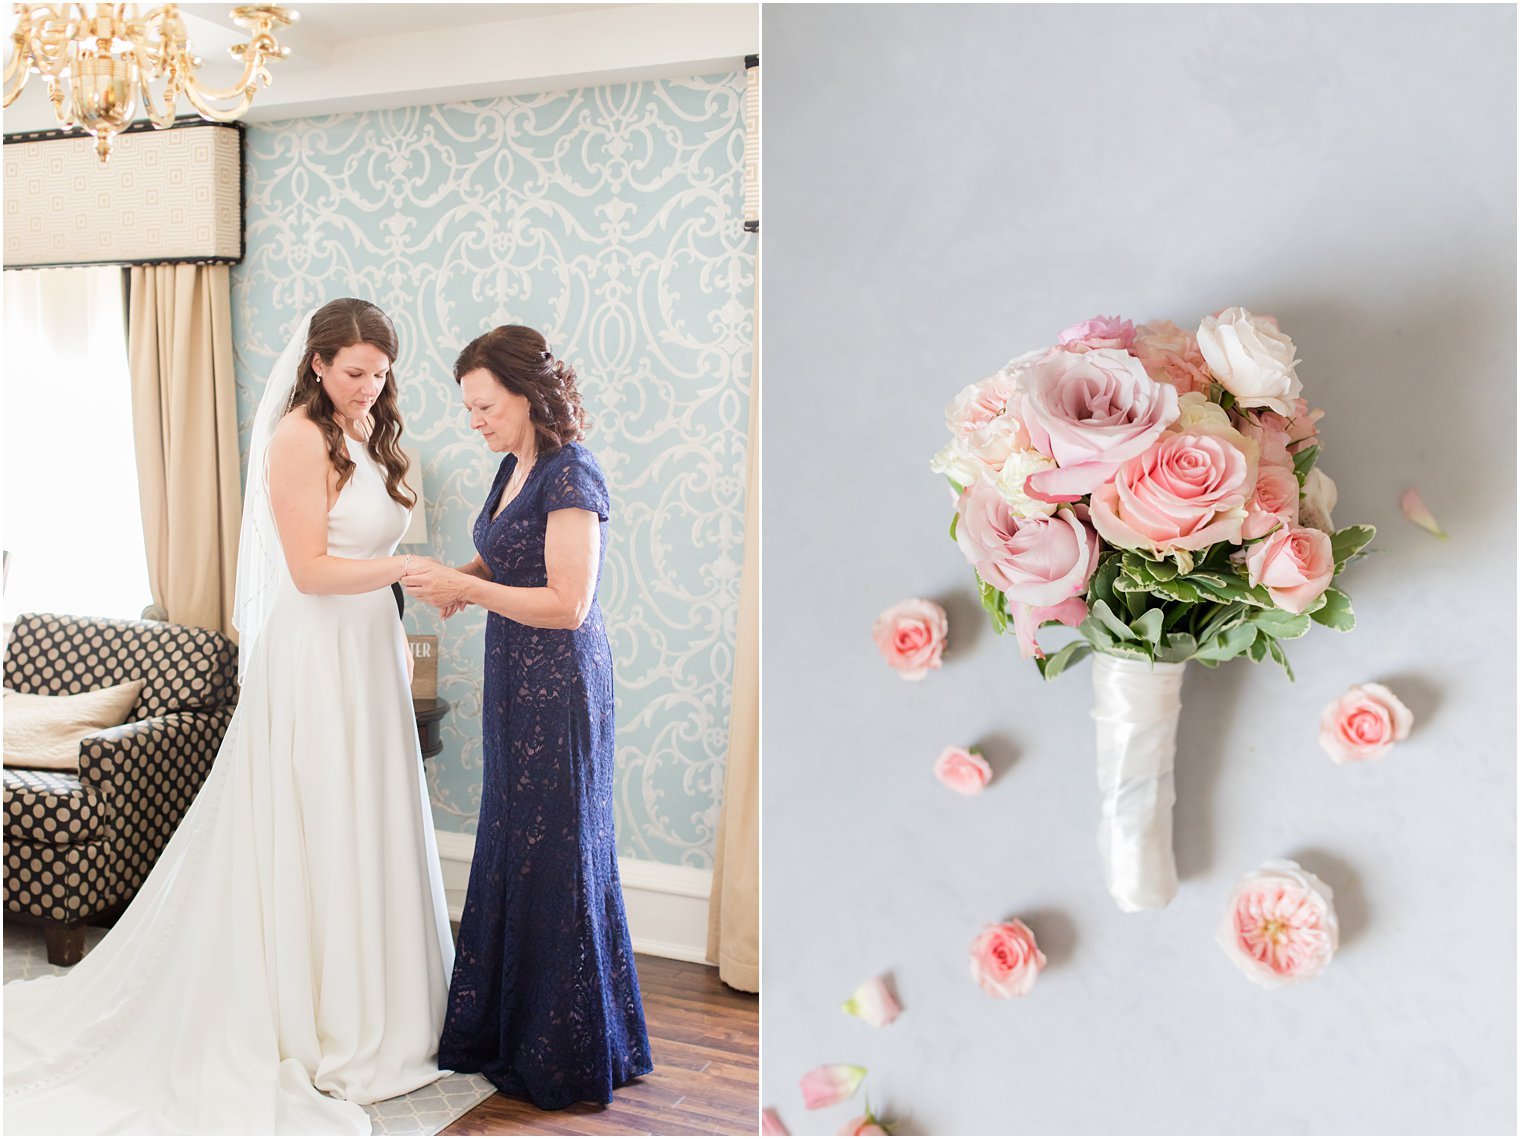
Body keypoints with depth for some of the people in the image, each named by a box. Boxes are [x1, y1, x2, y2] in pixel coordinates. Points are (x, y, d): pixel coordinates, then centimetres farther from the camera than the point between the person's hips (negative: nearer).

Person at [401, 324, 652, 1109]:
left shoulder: (570, 476, -17)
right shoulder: (514, 468, 11)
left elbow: (567, 604, -22)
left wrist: (467, 589, -20)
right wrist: (457, 578, 3)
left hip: (558, 690, -9)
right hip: (515, 688, 9)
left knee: (556, 860, 1)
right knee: (508, 852, 16)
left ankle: (563, 1057, 17)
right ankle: (501, 1027, 32)